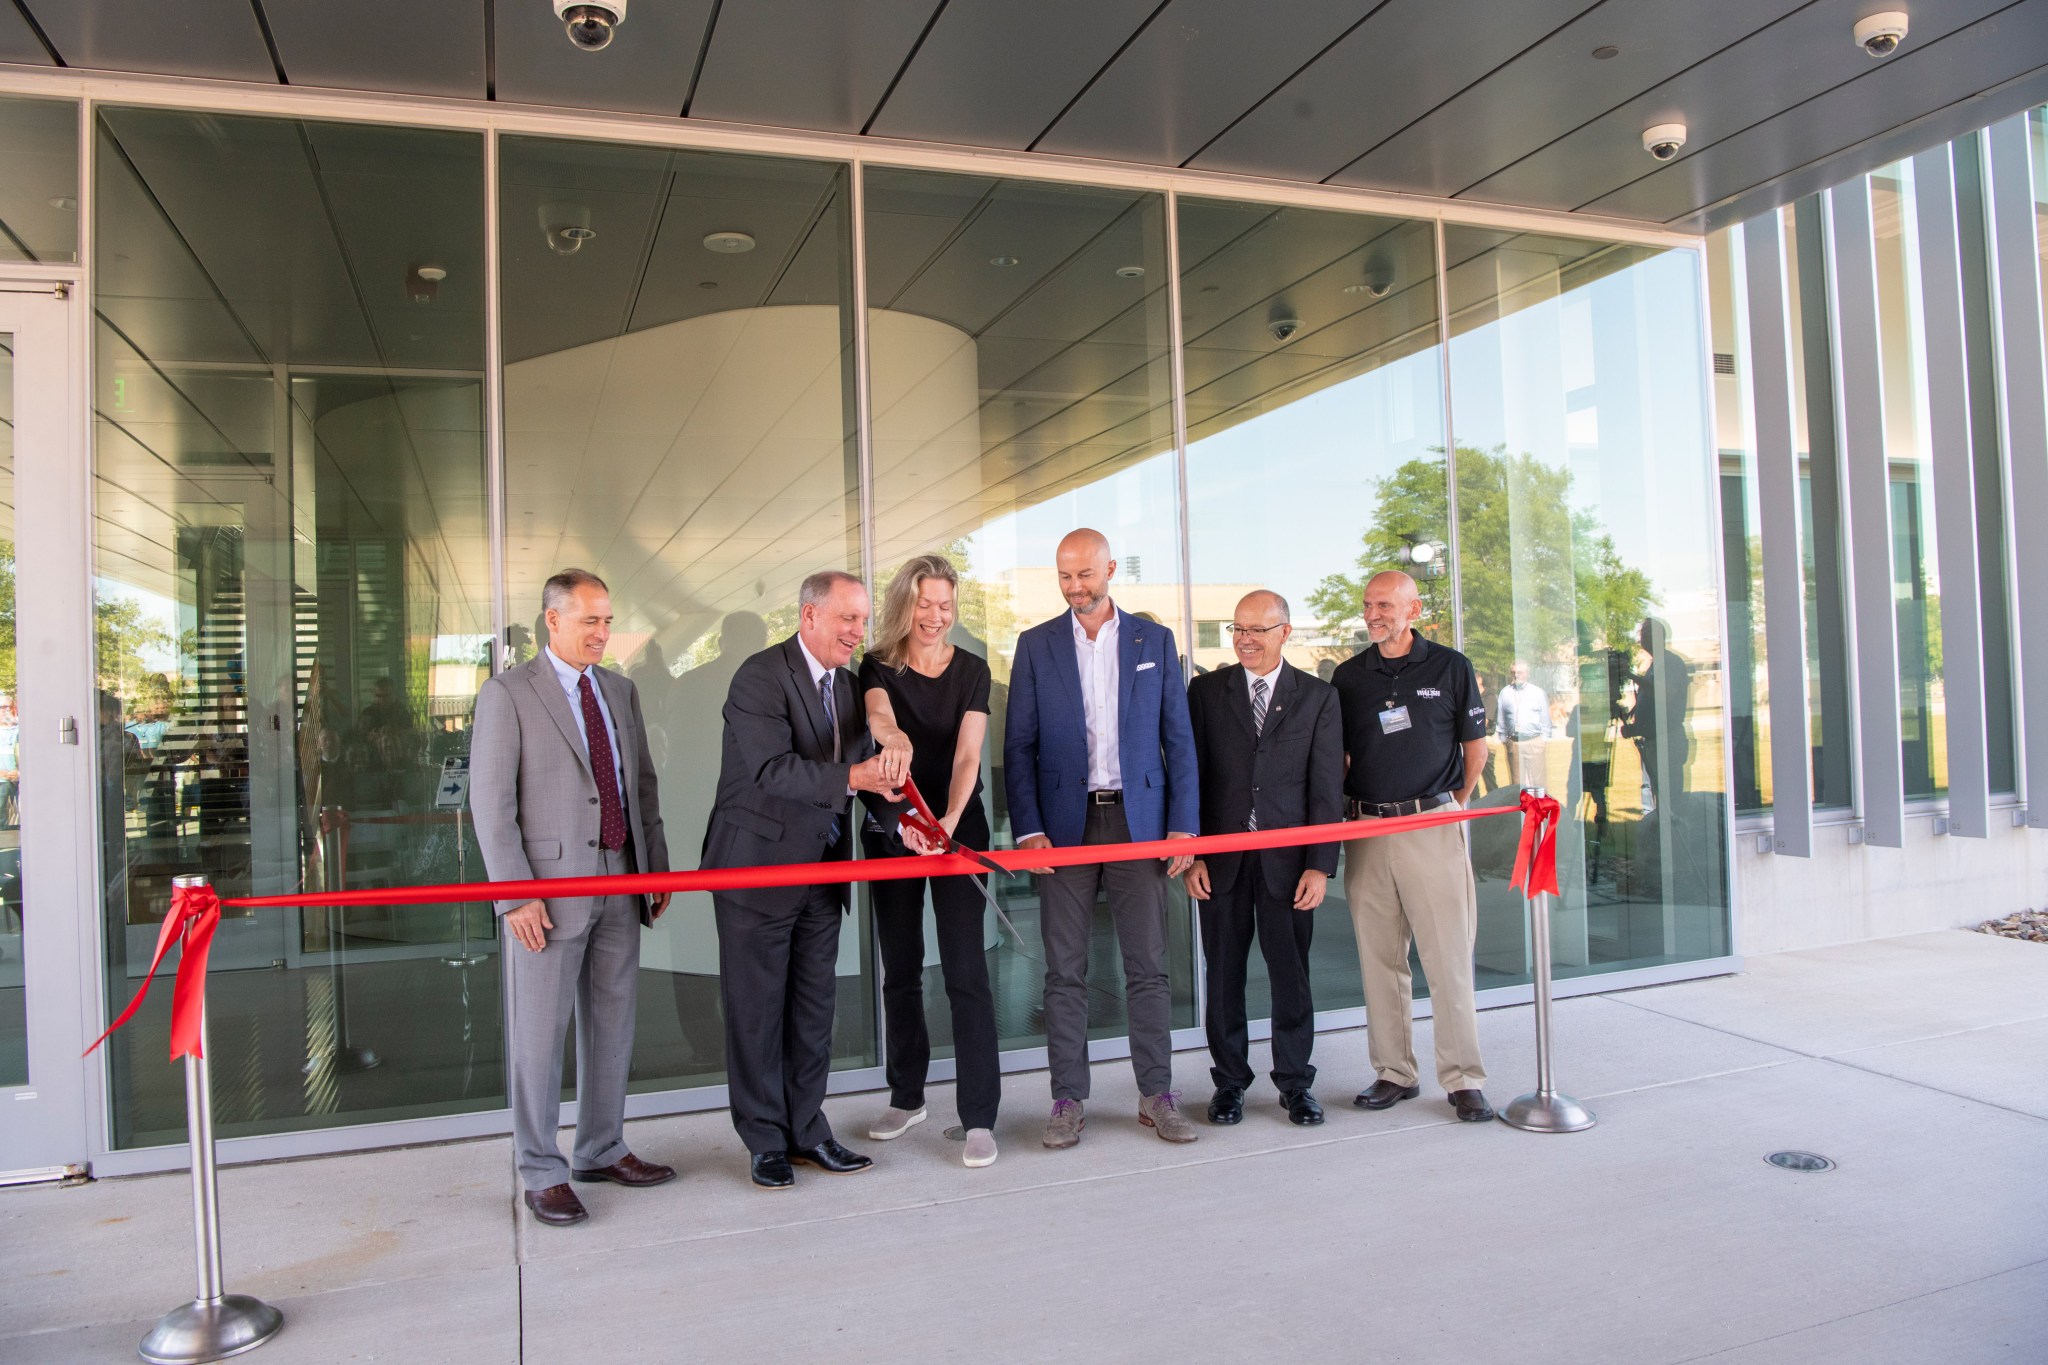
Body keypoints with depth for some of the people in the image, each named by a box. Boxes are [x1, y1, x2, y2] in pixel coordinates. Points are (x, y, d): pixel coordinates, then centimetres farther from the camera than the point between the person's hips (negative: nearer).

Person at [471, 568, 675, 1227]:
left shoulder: (621, 691, 13)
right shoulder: (507, 694, -6)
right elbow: (490, 803, -9)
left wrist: (658, 866, 11)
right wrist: (515, 895, -15)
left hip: (620, 880, 6)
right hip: (549, 886, -6)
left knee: (612, 1025, 14)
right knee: (539, 1035, 2)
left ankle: (601, 1151, 29)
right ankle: (542, 1173, 16)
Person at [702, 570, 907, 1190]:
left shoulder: (848, 683, 9)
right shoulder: (760, 676, -15)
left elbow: (866, 767, 5)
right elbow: (772, 769, -26)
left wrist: (898, 814, -14)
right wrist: (853, 777, -36)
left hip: (823, 868, 7)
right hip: (759, 864, -7)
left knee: (815, 1003, 13)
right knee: (757, 1007, 4)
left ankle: (807, 1128, 26)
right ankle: (766, 1140, 18)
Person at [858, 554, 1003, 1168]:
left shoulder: (972, 670, -1)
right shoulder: (879, 667, 0)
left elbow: (967, 756, -12)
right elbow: (878, 715, -23)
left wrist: (950, 821, -30)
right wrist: (893, 738, -48)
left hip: (958, 826, -1)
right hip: (891, 830, 2)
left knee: (966, 971, -6)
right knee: (899, 967, 11)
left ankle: (979, 1117, -1)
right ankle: (906, 1097, 26)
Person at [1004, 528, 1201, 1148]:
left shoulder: (1154, 641, 8)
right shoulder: (1035, 645, 6)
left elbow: (1179, 740, 6)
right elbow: (1018, 745, 4)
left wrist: (1183, 823, -2)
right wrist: (1028, 829, -6)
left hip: (1138, 820, 0)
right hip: (1065, 823, 0)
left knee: (1148, 967, 4)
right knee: (1065, 972, 4)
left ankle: (1157, 1095, 16)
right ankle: (1067, 1100, 13)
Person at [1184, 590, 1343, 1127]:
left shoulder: (1318, 696, 5)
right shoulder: (1206, 691, 6)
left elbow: (1327, 786, 2)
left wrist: (1320, 864, -5)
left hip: (1287, 859, 0)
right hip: (1220, 857, 1)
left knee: (1291, 973, 5)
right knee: (1223, 974, 6)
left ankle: (1295, 1082, 20)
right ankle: (1229, 1082, 20)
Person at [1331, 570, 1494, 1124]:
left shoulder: (1450, 667, 3)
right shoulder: (1349, 675, 10)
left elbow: (1475, 745, 9)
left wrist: (1454, 804, 5)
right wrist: (1342, 809, 6)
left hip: (1432, 827, -3)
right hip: (1366, 829, 3)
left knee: (1448, 957, -3)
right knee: (1379, 959, 7)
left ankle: (1462, 1079, 6)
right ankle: (1394, 1073, 16)